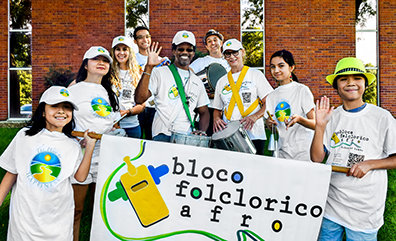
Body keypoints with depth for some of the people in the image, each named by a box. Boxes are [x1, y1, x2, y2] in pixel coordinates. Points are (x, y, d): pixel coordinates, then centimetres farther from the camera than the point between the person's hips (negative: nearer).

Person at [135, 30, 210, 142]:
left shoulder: (197, 81, 19)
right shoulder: (160, 73, 3)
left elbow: (204, 112, 22)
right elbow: (139, 99, -10)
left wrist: (202, 131, 2)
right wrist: (149, 68, -16)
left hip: (188, 137, 6)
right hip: (163, 135, -5)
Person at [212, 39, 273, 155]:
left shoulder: (255, 75, 7)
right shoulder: (221, 81, 17)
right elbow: (217, 109, 20)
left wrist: (255, 116, -17)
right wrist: (216, 119, -2)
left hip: (253, 134, -2)